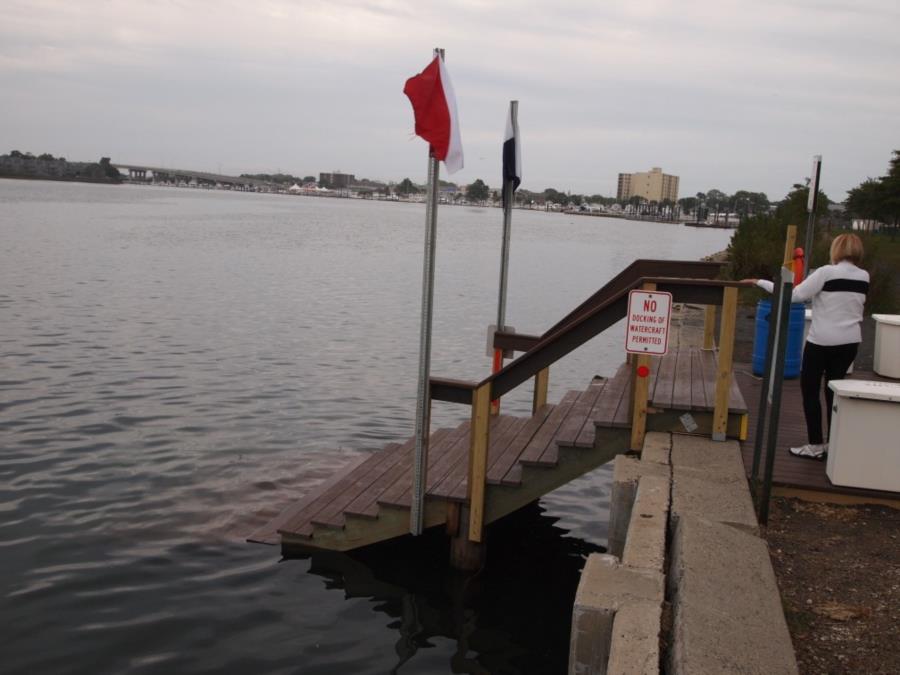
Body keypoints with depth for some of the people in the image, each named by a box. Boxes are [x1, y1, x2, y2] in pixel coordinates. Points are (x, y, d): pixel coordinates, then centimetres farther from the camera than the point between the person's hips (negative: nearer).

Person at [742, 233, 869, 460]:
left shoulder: (827, 272, -15)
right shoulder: (864, 277, 3)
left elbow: (794, 295, -17)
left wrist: (760, 282, -12)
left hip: (822, 341, -5)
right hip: (850, 341, 5)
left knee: (810, 390, 6)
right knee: (833, 390, 13)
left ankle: (816, 446, 7)